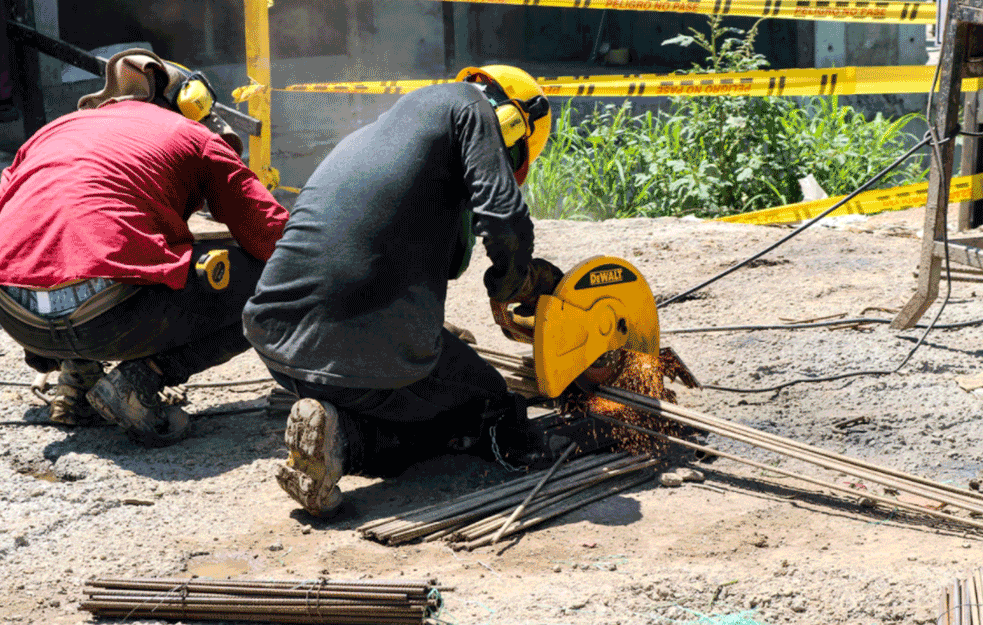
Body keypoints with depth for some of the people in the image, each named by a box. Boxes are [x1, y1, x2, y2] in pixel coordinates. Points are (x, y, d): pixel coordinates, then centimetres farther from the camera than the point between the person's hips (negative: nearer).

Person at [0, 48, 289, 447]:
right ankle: (141, 379, -3)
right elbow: (272, 236, 12)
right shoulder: (194, 136, 17)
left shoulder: (54, 129, 30)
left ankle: (75, 371, 17)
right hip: (106, 318, -6)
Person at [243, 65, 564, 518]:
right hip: (376, 352, -7)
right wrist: (512, 285, 14)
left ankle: (340, 432, 0)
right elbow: (505, 222, -5)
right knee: (491, 410, 19)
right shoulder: (465, 104, 9)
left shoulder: (364, 138, 29)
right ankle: (344, 437, -6)